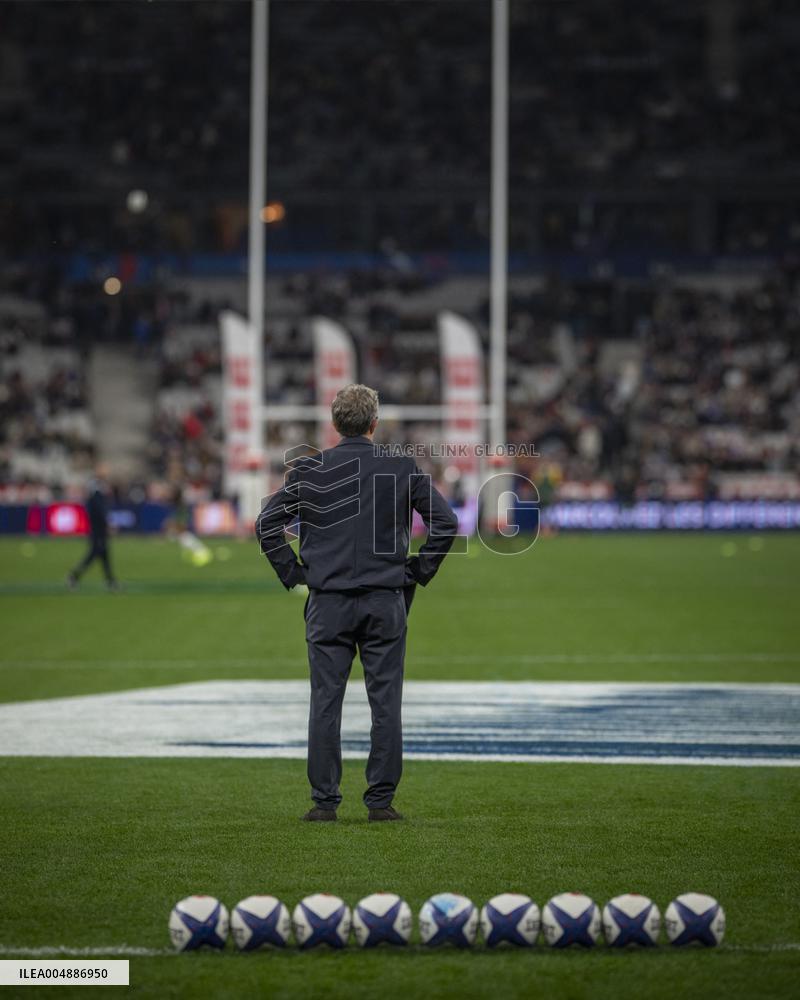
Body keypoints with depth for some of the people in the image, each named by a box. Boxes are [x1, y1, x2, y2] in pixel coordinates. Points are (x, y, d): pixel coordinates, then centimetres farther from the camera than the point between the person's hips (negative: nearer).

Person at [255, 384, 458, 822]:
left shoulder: (309, 470, 0)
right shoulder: (402, 469, 1)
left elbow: (267, 524, -3)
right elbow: (446, 522, 0)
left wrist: (292, 572, 6)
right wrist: (418, 572, 9)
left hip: (328, 602, 0)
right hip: (386, 601, 0)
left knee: (325, 703, 4)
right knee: (385, 703, 5)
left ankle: (324, 800, 4)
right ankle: (381, 800, 5)